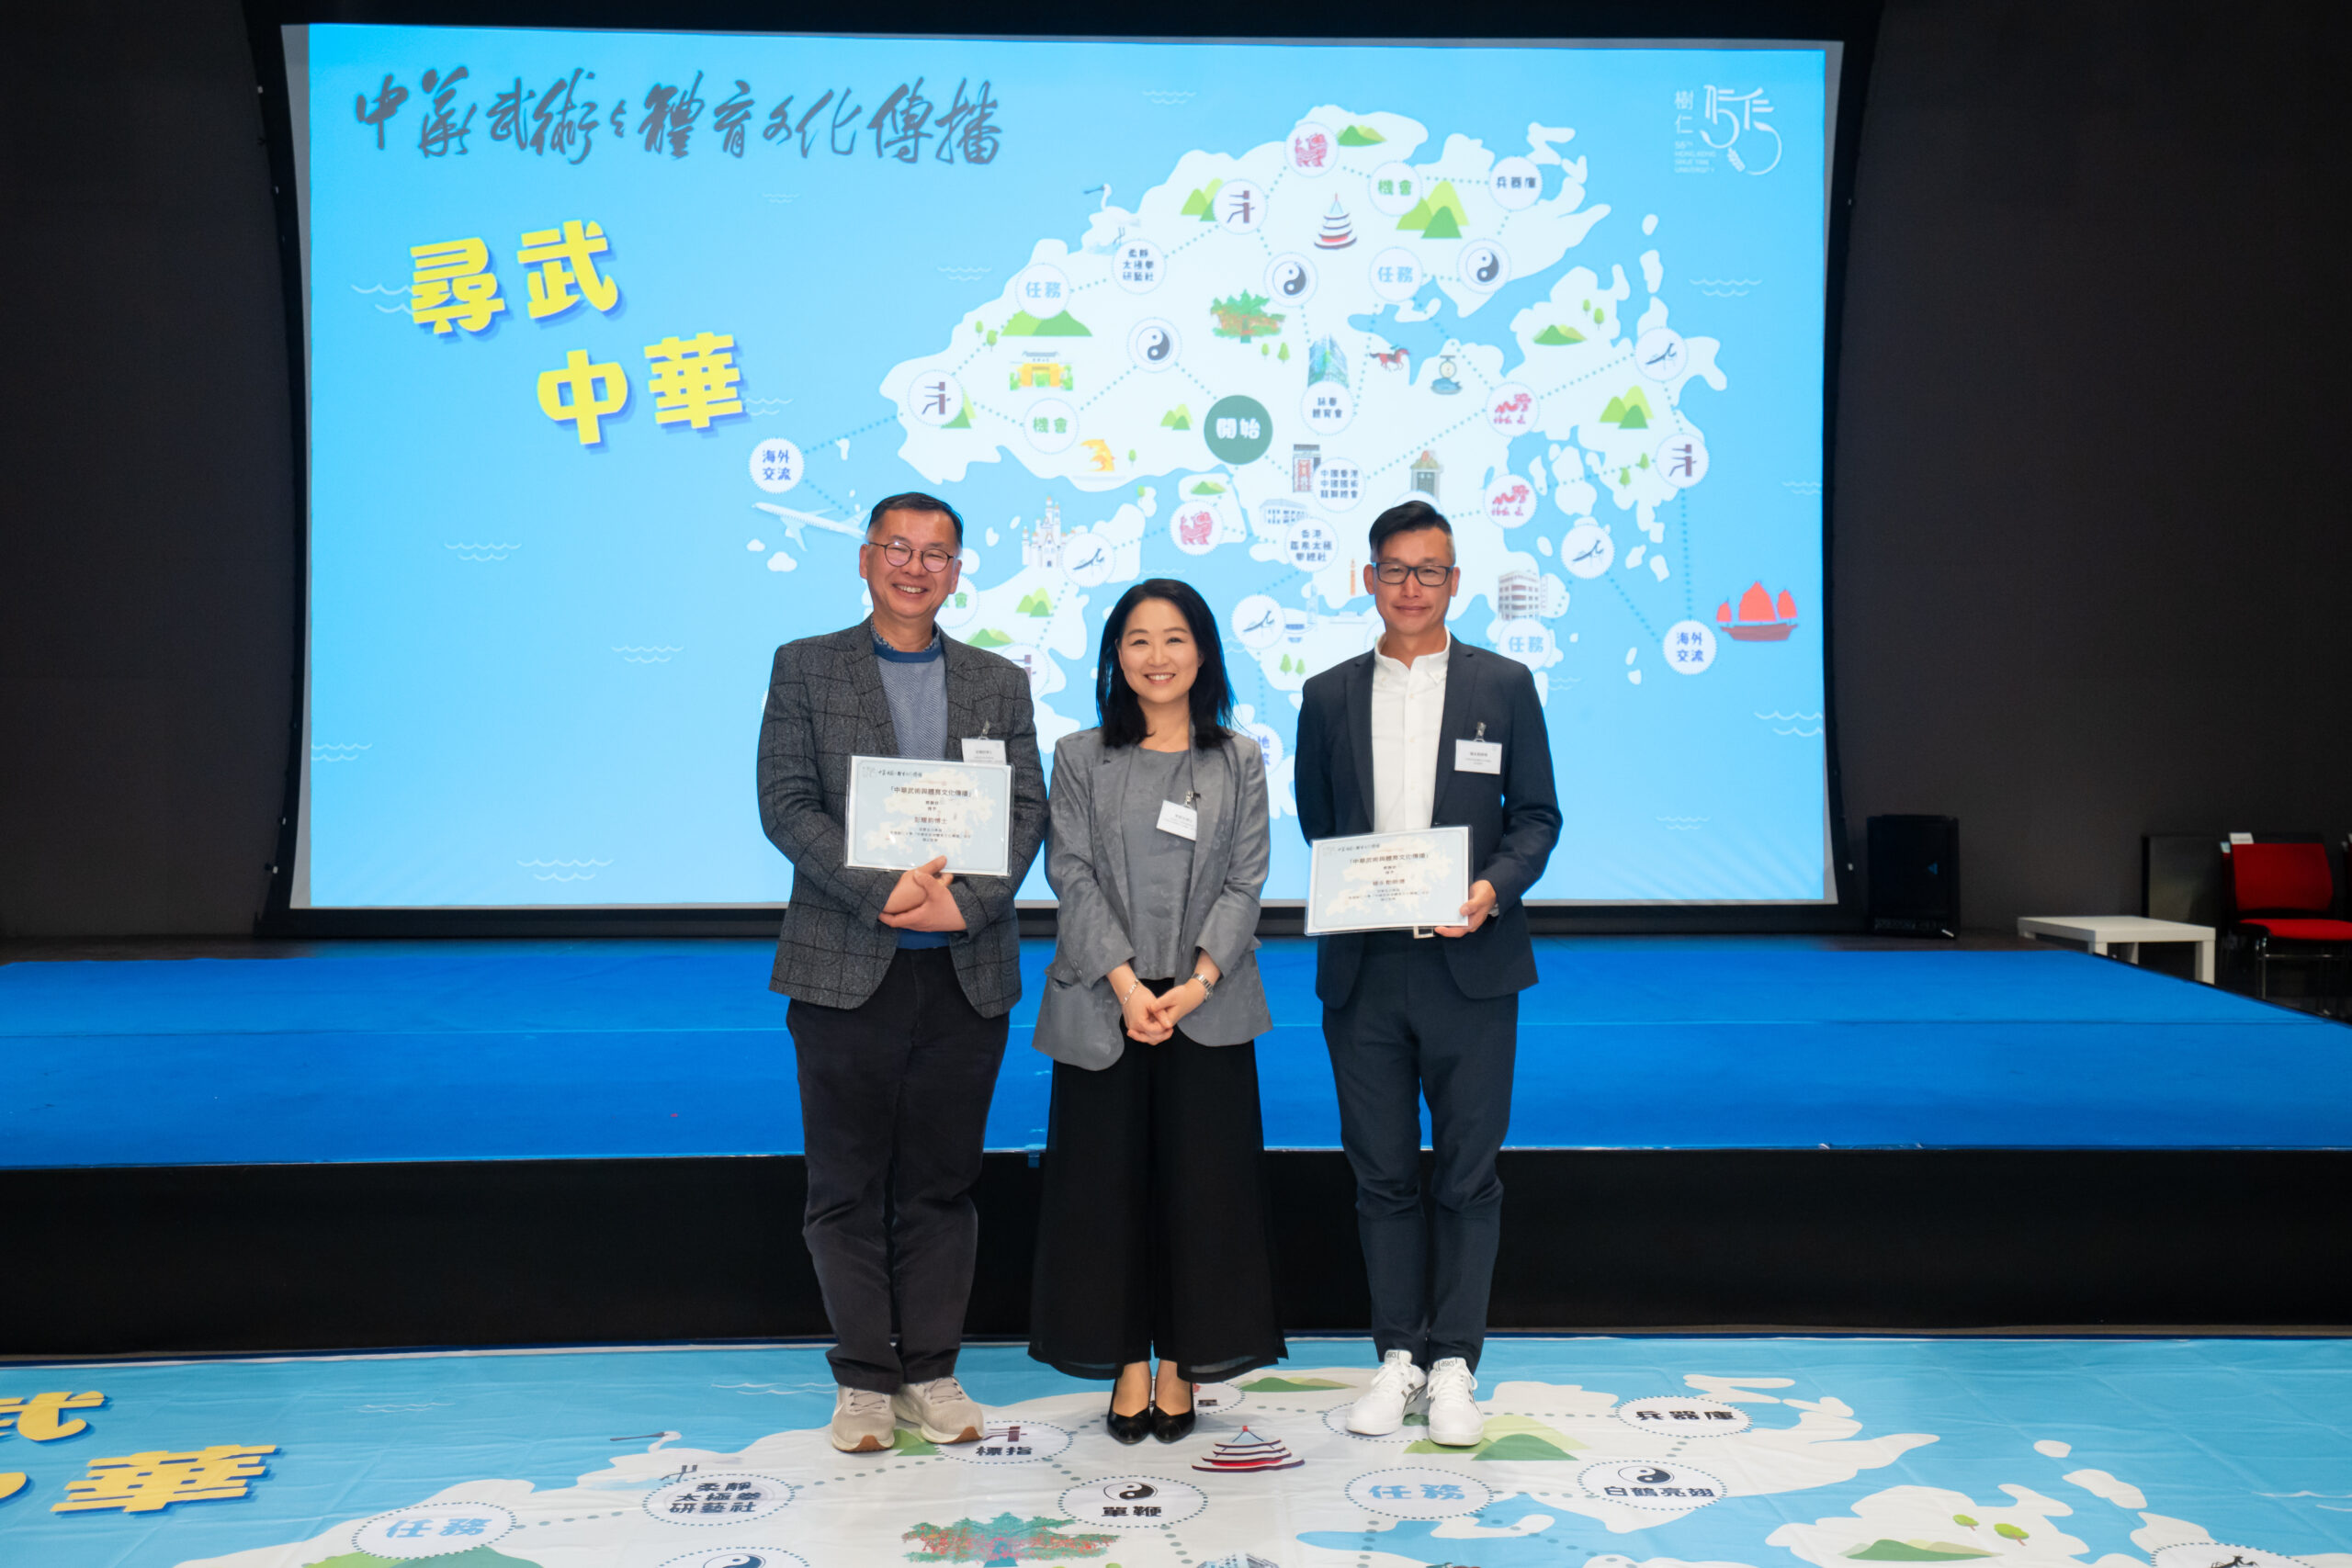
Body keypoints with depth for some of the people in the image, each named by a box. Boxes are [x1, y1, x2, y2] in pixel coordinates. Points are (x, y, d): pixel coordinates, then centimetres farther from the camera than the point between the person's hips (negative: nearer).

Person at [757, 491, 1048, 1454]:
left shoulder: (999, 683, 12)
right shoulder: (805, 669, 6)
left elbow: (1027, 809, 4)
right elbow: (785, 804, -4)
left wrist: (965, 902, -13)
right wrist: (883, 892, -16)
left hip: (967, 970, 2)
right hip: (845, 968, -2)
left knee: (942, 1182, 8)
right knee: (848, 1185, 4)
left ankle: (932, 1372, 19)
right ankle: (864, 1379, 15)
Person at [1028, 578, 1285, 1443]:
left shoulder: (1239, 761, 7)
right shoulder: (1080, 757, 6)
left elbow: (1246, 880, 1)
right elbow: (1073, 876, -2)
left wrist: (1196, 981, -12)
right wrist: (1125, 983, -13)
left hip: (1208, 1008, 0)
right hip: (1102, 1008, 0)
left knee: (1201, 1181, 3)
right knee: (1106, 1181, 4)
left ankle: (1181, 1364, 17)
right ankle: (1127, 1364, 16)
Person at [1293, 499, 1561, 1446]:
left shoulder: (1504, 685, 5)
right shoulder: (1329, 696, 10)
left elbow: (1536, 814, 4)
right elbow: (1316, 825, 14)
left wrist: (1495, 887, -13)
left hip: (1468, 964, -1)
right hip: (1361, 969, 2)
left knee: (1467, 1173, 4)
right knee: (1381, 1172, 8)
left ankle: (1453, 1364, 15)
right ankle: (1397, 1356, 21)